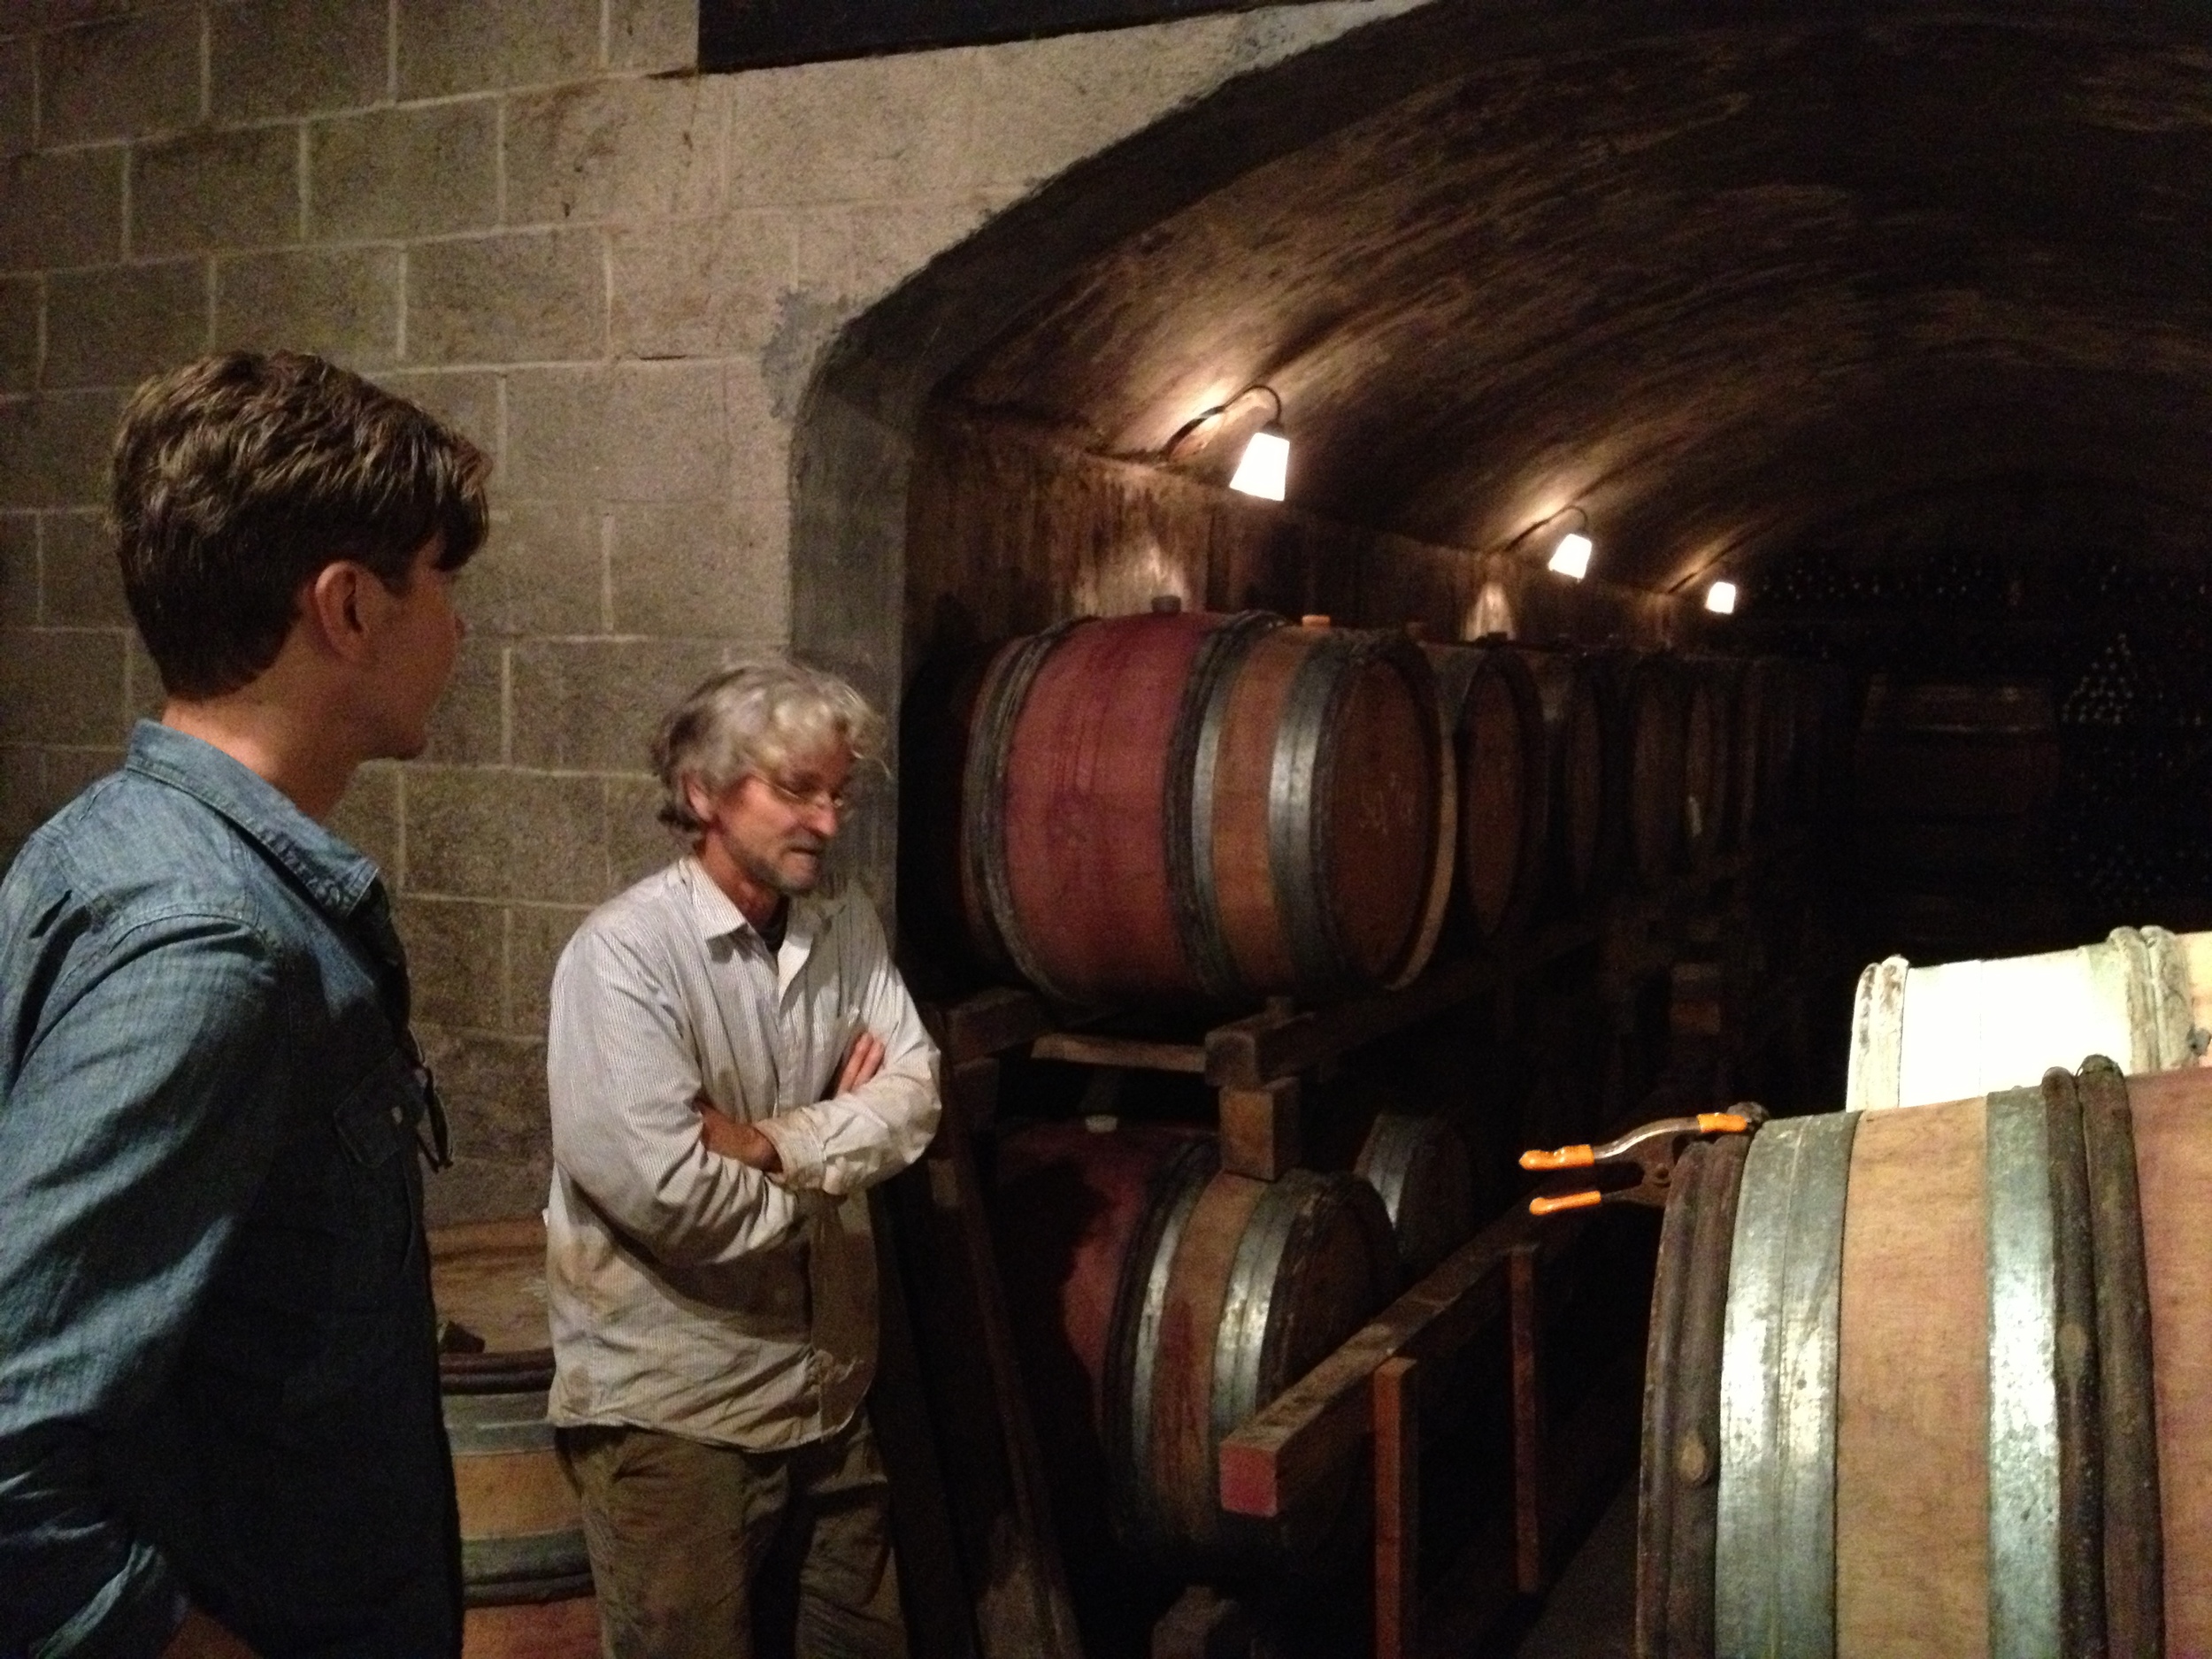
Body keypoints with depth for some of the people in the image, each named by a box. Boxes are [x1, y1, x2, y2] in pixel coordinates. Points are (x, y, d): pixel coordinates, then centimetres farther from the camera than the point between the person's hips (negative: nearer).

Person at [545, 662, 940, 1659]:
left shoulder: (846, 926, 4)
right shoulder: (625, 951, -19)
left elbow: (914, 1098, -3)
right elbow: (664, 1189, -27)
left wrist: (772, 1143, -19)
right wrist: (838, 1141, -10)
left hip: (828, 1385, 7)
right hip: (672, 1404, -7)